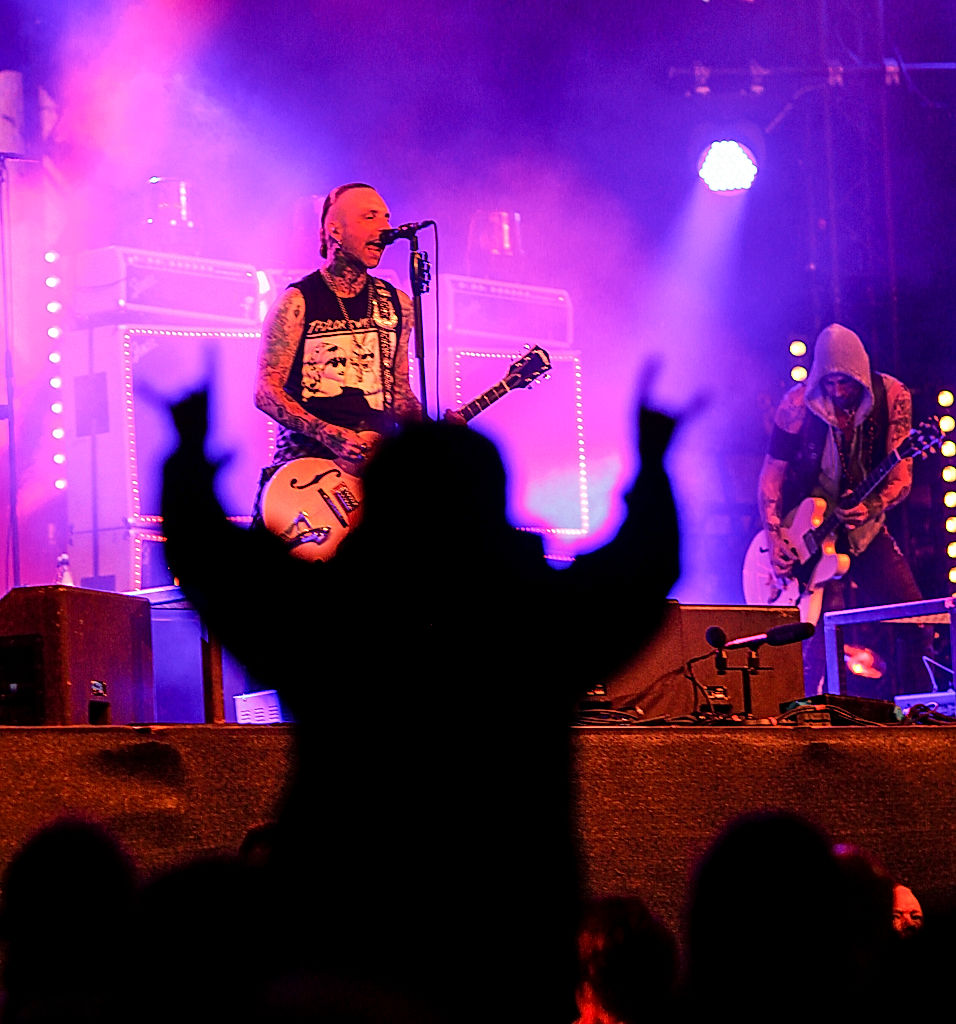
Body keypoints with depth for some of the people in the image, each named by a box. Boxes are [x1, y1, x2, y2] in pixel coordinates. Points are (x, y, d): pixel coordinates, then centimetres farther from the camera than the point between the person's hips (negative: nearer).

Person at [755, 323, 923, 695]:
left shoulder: (892, 397, -9)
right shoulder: (798, 404, -14)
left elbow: (901, 477, -10)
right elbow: (771, 475, -6)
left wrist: (871, 507, -29)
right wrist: (774, 537, -16)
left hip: (867, 530, 3)